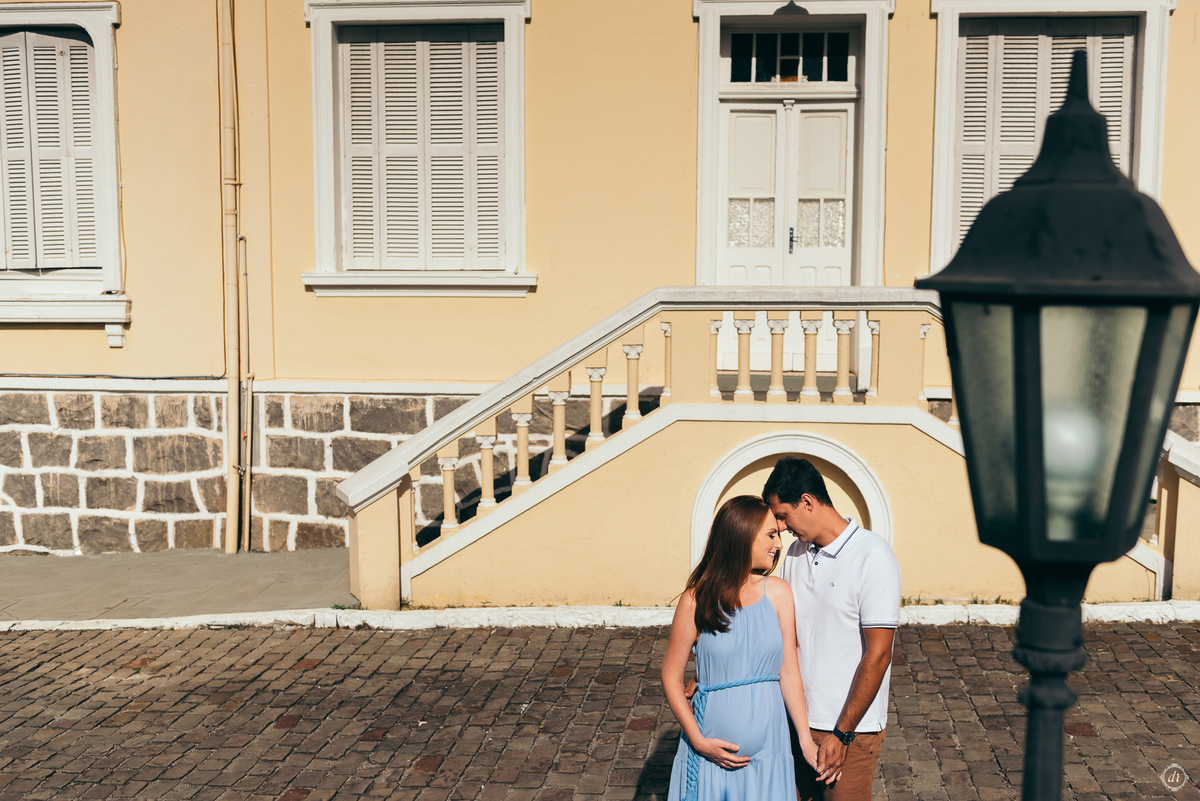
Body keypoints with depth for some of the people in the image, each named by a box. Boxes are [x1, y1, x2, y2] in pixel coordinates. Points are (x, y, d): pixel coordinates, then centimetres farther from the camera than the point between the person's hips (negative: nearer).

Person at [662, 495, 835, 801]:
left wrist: (806, 739, -3)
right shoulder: (697, 600, -9)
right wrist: (699, 741, -10)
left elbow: (788, 672, 0)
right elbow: (671, 678, -4)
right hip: (712, 748, -2)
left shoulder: (778, 592, -2)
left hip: (768, 746, 2)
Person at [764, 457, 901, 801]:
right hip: (798, 720, 6)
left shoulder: (872, 557, -15)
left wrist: (842, 734, -15)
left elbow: (877, 655, -17)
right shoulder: (796, 554, 7)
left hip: (852, 728, -6)